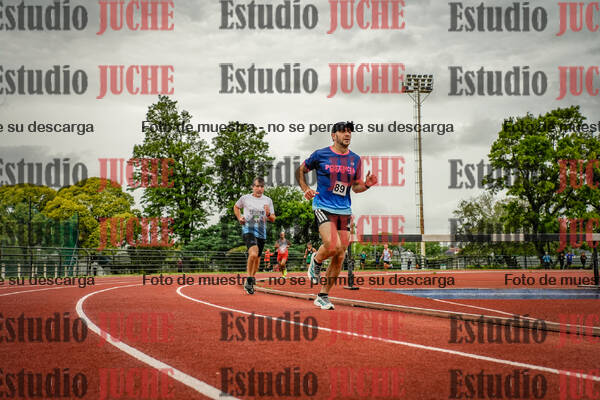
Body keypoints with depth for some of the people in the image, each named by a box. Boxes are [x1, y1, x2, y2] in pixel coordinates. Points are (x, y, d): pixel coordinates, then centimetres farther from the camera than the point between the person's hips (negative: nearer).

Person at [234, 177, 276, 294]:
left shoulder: (268, 200, 6)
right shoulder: (245, 198, 1)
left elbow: (273, 219, 10)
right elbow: (236, 207, 21)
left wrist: (268, 214, -12)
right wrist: (239, 218, 4)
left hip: (261, 232, 4)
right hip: (248, 230, -4)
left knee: (257, 258, 14)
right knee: (253, 254, -27)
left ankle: (252, 279, 36)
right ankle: (249, 279, -13)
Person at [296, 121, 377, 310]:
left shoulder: (355, 159, 9)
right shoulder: (321, 155, -2)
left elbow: (356, 187, 16)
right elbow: (300, 171, 11)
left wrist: (367, 185, -6)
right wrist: (306, 189, -4)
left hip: (344, 211, 4)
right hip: (323, 207, -4)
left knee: (340, 256, 2)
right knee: (333, 246, -24)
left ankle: (323, 296, 15)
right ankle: (316, 262, 12)